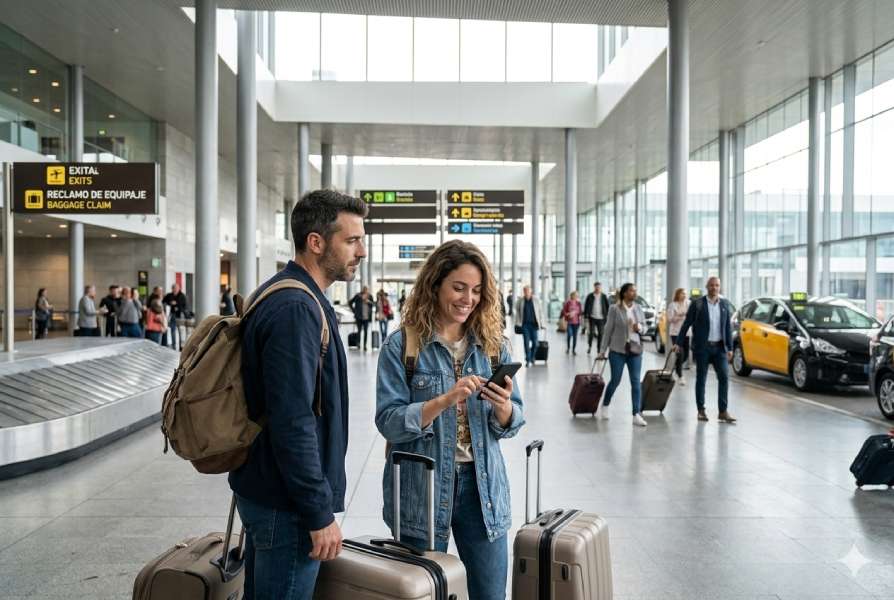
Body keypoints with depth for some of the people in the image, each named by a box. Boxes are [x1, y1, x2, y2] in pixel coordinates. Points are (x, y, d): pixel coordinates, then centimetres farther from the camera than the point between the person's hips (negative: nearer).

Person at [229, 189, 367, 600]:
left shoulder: (283, 295, 10)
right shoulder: (296, 308, -22)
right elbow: (292, 422, -26)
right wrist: (320, 514, -20)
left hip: (264, 489, 10)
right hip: (286, 503, -10)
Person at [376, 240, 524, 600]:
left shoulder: (493, 344, 3)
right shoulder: (402, 345, -7)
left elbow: (512, 424, 5)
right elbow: (388, 422, -13)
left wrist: (503, 408, -17)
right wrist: (445, 400, -26)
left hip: (482, 485, 3)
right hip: (421, 488, -2)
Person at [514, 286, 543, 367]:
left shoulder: (535, 301, 3)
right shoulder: (520, 301, 2)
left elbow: (539, 312, 7)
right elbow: (517, 311, 10)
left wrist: (540, 322, 2)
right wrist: (518, 322, 3)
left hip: (534, 324, 1)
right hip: (525, 324, -1)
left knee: (535, 342, 3)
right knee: (526, 342, -4)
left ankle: (532, 357, 25)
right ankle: (528, 360, 1)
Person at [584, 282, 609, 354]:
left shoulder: (604, 296, 4)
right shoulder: (590, 296, 1)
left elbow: (608, 307, 9)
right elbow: (586, 307, 4)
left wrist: (606, 315, 1)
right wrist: (586, 316, 0)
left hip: (601, 318, 1)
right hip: (592, 317, -1)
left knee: (600, 334, 2)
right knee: (591, 333, -4)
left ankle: (599, 348, 12)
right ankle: (589, 346, 18)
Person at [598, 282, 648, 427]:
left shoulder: (639, 308, 5)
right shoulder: (614, 309, -7)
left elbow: (644, 327, 13)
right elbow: (608, 330, -4)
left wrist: (640, 327, -11)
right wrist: (602, 350, -3)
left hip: (635, 350, 3)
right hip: (617, 350, -3)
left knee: (636, 382, -2)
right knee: (615, 381, 6)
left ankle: (637, 415, 1)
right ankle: (605, 406, 31)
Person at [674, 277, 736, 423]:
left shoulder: (725, 304, 7)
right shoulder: (697, 304, -3)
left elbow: (728, 327, 7)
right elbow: (686, 324, -1)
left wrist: (730, 348, 3)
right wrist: (678, 343, -4)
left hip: (719, 347, 3)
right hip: (702, 347, -3)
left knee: (724, 377, -5)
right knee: (701, 379, 4)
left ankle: (723, 411, -1)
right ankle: (701, 410, 13)